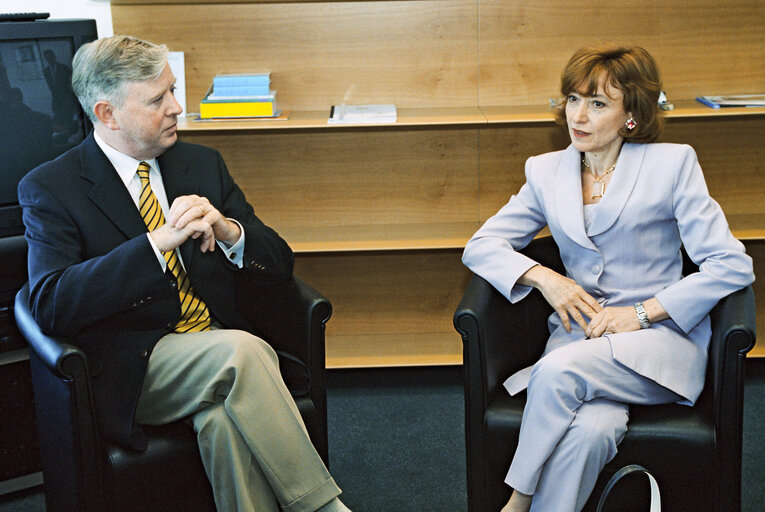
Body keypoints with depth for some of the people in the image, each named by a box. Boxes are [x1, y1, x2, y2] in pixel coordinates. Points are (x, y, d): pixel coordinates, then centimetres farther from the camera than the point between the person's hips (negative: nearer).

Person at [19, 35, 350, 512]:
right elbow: (51, 305, -18)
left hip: (219, 354, 4)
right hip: (132, 372, -3)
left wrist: (225, 230, -14)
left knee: (224, 421, -32)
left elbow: (279, 263, 10)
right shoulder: (49, 189, -3)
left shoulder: (203, 163, 12)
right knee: (239, 351, -32)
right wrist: (160, 240, -26)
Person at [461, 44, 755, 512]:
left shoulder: (673, 164, 2)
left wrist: (642, 312, -11)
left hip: (660, 337, -2)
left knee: (560, 369, -33)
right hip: (580, 334, 2)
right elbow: (480, 246, 11)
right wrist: (544, 278, -8)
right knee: (591, 429, -33)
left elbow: (731, 264, -3)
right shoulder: (546, 171, 13)